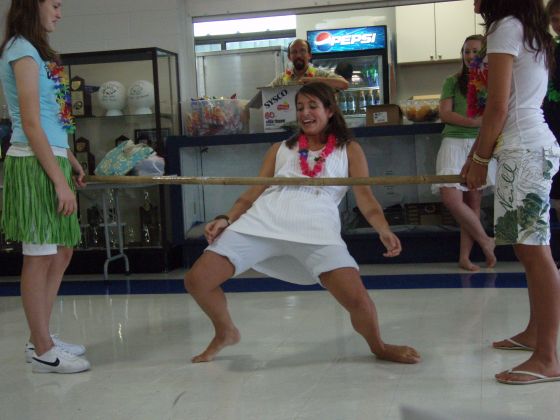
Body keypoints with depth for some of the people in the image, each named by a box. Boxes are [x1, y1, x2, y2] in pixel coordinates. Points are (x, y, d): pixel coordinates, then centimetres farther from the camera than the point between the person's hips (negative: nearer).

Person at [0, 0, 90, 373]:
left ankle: (42, 339, 24)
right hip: (36, 164, -10)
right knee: (40, 257, -2)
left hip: (51, 160, 10)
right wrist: (60, 180, -18)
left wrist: (70, 160, 22)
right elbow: (31, 125, -17)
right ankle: (43, 352, 7)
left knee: (61, 252, 14)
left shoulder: (32, 49, 18)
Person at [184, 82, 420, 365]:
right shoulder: (280, 149, 26)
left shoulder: (349, 150, 20)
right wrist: (226, 219, 2)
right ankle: (225, 333, 22)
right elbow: (254, 192, 20)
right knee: (196, 280, -10)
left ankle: (378, 347, 11)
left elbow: (365, 197, 8)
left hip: (316, 227, -2)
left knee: (356, 297, -24)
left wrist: (384, 230, -11)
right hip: (263, 221, 3)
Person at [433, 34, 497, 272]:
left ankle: (464, 256, 10)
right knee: (451, 197, -16)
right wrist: (474, 121, -12)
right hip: (454, 143, 0)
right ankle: (485, 241, 5)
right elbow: (445, 114, -2)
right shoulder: (453, 82, 9)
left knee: (473, 201, 1)